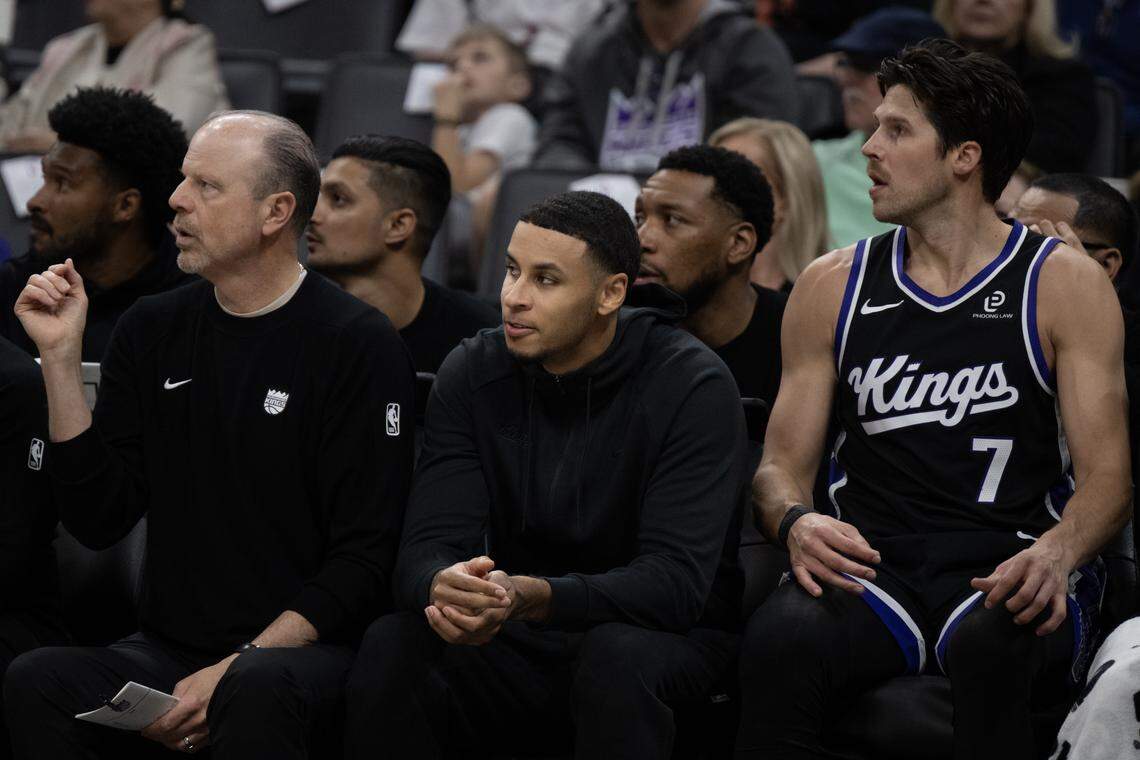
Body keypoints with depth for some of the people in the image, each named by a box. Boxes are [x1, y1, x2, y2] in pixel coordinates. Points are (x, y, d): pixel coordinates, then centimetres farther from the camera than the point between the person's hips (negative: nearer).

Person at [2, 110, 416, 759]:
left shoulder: (359, 345, -3)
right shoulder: (152, 332, 13)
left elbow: (365, 559, -8)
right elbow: (99, 521, 7)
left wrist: (239, 666, -17)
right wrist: (62, 359, 0)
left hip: (310, 651, -4)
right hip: (170, 649, 4)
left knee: (254, 693, -38)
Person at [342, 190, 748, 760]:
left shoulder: (694, 386, -16)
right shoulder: (474, 373, -3)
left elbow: (676, 581, -25)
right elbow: (428, 546, -10)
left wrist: (531, 598, -42)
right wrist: (442, 586, -38)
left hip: (666, 639, -3)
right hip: (521, 644, 3)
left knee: (618, 656, -37)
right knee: (392, 644, -25)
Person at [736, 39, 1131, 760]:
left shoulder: (1065, 284, 4)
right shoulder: (832, 287, 13)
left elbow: (1107, 476, -1)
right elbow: (782, 462, 13)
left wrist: (1055, 552, -24)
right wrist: (798, 522, -12)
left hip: (1006, 572, -2)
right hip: (874, 571, 2)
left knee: (989, 641, -39)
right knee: (781, 636, -33)